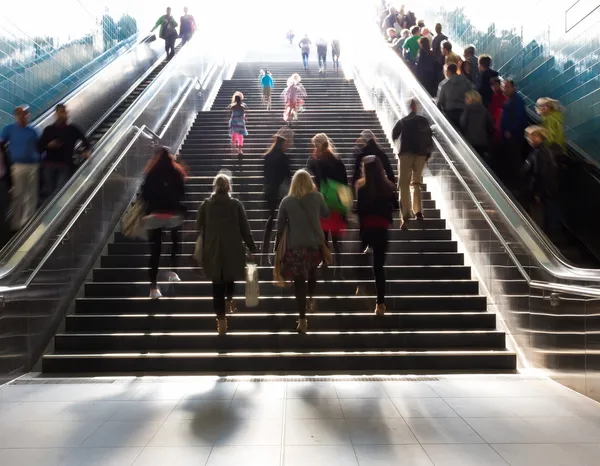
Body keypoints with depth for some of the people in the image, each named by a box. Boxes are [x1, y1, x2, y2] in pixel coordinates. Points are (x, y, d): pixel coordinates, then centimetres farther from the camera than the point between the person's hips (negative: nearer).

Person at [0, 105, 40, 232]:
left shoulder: (32, 131, 11)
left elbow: (38, 147, 17)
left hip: (33, 165, 3)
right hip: (18, 166, -3)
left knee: (32, 194, 8)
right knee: (18, 195, -1)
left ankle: (29, 221, 19)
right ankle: (17, 223, 6)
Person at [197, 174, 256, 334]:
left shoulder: (205, 205, -1)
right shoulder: (236, 204, -5)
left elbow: (198, 229, 5)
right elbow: (245, 229, -2)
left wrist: (200, 252, 16)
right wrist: (251, 248, 6)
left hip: (212, 251, 1)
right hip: (233, 250, 0)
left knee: (217, 285, 6)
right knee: (230, 276, 29)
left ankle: (221, 320, 6)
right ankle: (229, 298, 13)